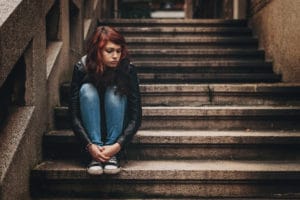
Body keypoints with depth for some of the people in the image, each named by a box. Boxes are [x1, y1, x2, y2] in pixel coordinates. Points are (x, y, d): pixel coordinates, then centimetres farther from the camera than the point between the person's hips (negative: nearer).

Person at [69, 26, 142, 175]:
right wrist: (89, 145, -34)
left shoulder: (127, 69, -22)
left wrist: (118, 145, -35)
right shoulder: (81, 68, -21)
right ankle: (95, 156, -30)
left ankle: (112, 155, -26)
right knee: (87, 89, -28)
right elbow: (74, 115, -22)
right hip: (91, 126, 1)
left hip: (117, 126, 0)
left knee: (114, 91, -29)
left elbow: (136, 116, -22)